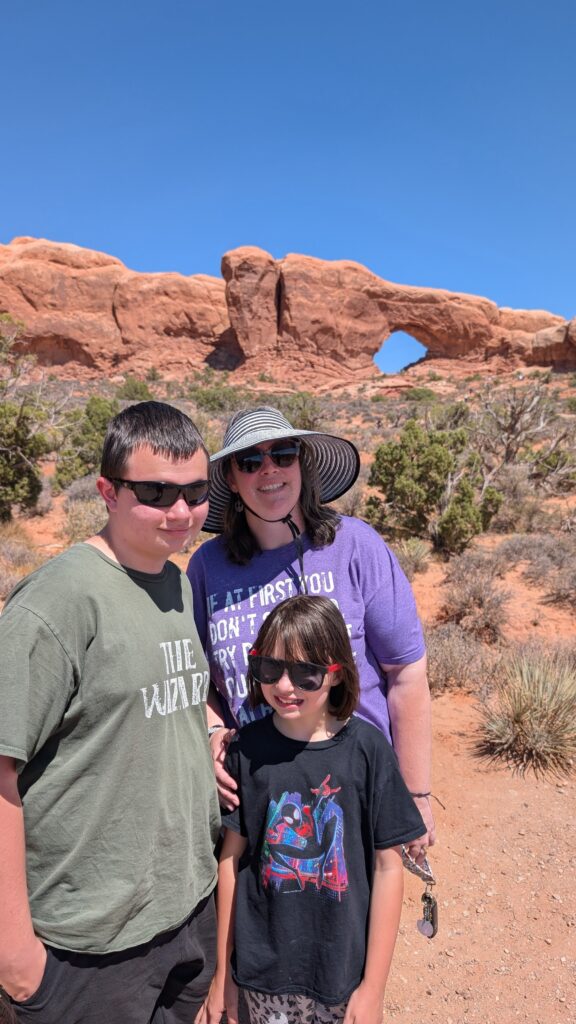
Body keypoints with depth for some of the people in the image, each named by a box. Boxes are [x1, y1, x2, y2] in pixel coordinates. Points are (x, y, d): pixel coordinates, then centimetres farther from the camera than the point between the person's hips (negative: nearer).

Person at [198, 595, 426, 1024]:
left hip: (343, 970, -1)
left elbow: (388, 866, -9)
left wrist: (374, 987, -5)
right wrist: (222, 972, 5)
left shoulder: (367, 748, -15)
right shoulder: (248, 748, -10)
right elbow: (232, 858, -1)